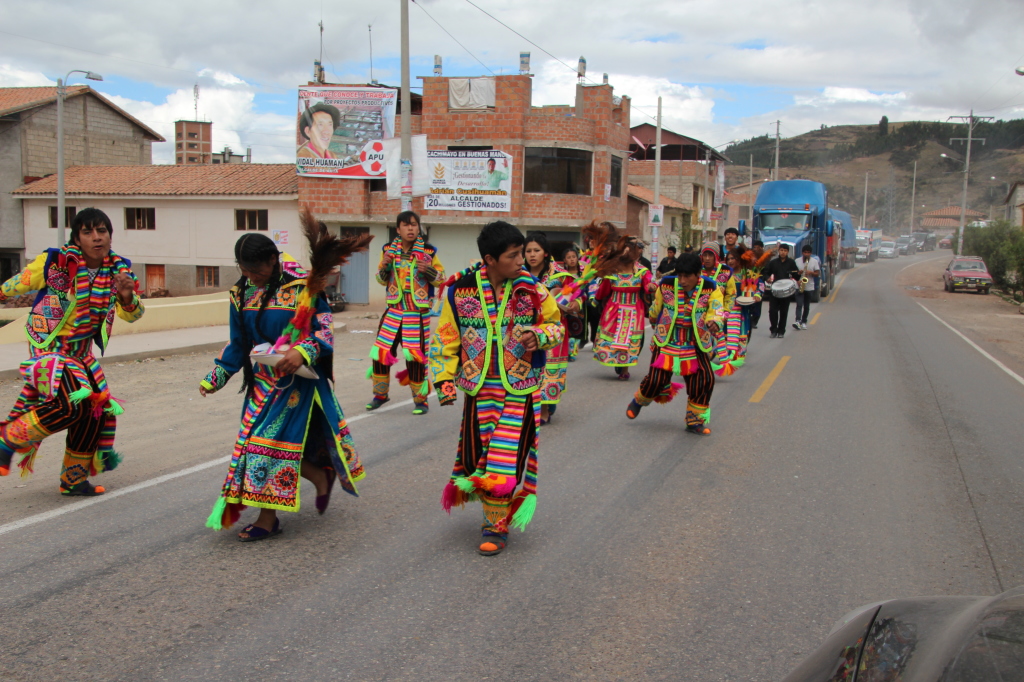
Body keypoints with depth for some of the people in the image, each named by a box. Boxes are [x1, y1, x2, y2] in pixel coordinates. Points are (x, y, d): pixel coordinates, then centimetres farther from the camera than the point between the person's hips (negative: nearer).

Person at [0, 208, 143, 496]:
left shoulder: (119, 269, -4)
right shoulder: (56, 261, -18)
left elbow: (132, 315, -5)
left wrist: (127, 296, -26)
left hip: (81, 354, 6)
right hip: (48, 348, -6)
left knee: (96, 410, 7)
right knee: (70, 406, -25)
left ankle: (73, 479, 26)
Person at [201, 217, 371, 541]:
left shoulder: (302, 288, -13)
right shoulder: (241, 294, 5)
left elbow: (325, 329, -12)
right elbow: (238, 344, 14)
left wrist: (303, 353, -29)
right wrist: (215, 378, 11)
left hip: (296, 379, -6)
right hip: (262, 378, 7)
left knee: (273, 441, -7)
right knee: (255, 440, 6)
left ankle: (268, 518, 7)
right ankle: (322, 476, 27)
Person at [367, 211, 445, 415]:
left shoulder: (428, 251, -3)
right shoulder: (389, 250, 5)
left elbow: (441, 279, 0)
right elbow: (381, 279, 14)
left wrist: (429, 270, -20)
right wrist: (384, 266, -7)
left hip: (418, 312, -3)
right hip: (394, 310, 3)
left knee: (416, 356, -1)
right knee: (380, 352, 3)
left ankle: (420, 399, 14)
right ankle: (380, 394, 23)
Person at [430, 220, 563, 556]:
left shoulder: (532, 290, -6)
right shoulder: (460, 290, -5)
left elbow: (556, 325, 7)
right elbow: (445, 338, 4)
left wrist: (540, 335, -15)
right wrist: (444, 378, -3)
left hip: (520, 390, -2)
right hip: (478, 390, 2)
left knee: (506, 458, -4)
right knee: (477, 455, 10)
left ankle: (496, 527, 12)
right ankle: (492, 506, 36)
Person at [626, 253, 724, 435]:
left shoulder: (711, 288, -10)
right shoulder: (666, 285, -8)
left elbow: (715, 311, -21)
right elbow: (656, 308, 11)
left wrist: (714, 323, -44)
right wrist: (654, 321, 28)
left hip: (696, 344, 1)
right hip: (667, 341, -1)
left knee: (705, 379, -7)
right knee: (656, 378, -8)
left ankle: (695, 420, 15)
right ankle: (639, 400, 28)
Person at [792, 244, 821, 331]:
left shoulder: (815, 261, 2)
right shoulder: (797, 261, 1)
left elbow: (818, 273, 2)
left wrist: (811, 272, -17)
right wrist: (798, 273, -16)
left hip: (810, 287, 2)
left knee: (806, 306, 9)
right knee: (799, 304, -14)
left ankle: (803, 322, 18)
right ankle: (797, 321, -25)